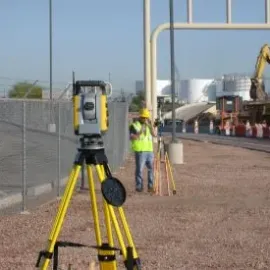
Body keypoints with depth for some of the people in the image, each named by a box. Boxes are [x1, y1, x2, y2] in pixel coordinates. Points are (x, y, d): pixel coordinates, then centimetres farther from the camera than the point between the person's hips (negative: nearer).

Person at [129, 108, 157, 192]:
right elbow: (132, 137, -8)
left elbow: (154, 134, 6)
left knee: (152, 168, 5)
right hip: (140, 151, -5)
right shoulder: (134, 125, 0)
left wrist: (151, 125, -5)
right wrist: (139, 132, -22)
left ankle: (151, 186, 13)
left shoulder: (148, 125, 17)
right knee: (139, 169, -4)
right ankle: (139, 187, 2)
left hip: (150, 150, 6)